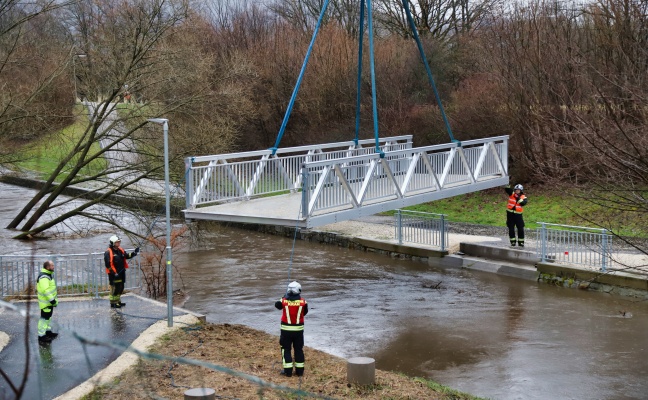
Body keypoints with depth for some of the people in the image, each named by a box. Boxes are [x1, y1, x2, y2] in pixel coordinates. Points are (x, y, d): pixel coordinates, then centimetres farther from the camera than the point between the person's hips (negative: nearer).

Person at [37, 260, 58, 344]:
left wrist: (53, 299, 25)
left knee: (48, 316, 22)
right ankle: (41, 336, 1)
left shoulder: (47, 275, 10)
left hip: (49, 301, 11)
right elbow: (46, 290, -31)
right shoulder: (43, 277, -25)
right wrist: (52, 300, -29)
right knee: (44, 318, -5)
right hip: (46, 302, -11)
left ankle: (48, 331, 36)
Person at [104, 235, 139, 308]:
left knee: (121, 288, 16)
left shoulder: (120, 250, 10)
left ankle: (118, 301, 30)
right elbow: (108, 264, -18)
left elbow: (127, 256, 13)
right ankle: (113, 303, 1)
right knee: (114, 288, -7)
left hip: (121, 273, 8)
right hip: (114, 274, -8)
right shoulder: (108, 252, -14)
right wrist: (113, 273, -22)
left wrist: (134, 253, -6)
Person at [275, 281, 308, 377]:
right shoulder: (303, 302, -9)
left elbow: (277, 305, 11)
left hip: (286, 329, -1)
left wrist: (285, 296, 20)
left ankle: (288, 370, 7)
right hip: (298, 329, 1)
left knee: (286, 349, 10)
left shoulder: (284, 301, -11)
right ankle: (299, 370, 18)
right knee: (299, 349, 13)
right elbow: (305, 312, 7)